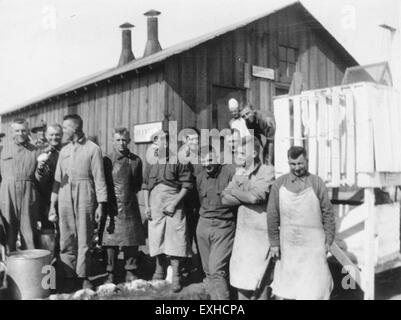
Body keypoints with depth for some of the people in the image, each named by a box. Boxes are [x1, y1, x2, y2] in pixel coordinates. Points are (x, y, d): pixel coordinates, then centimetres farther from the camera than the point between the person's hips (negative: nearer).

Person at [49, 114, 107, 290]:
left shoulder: (92, 149, -2)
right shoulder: (64, 151, 13)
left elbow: (99, 178, -4)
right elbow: (57, 179, 14)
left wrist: (101, 204, -10)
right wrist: (52, 205, 9)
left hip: (85, 198, -4)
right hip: (65, 198, 4)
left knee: (84, 240, 1)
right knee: (66, 239, 5)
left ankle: (84, 277, 10)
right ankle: (68, 276, 15)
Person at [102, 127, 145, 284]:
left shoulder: (136, 160, 7)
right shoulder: (107, 160, 0)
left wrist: (130, 194, 7)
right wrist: (104, 205, -5)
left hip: (130, 206, 2)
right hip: (112, 207, -2)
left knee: (131, 241, 6)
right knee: (111, 241, 2)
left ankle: (131, 273, 19)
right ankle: (111, 274, 15)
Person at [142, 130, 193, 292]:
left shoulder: (178, 161, -6)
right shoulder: (151, 163, 7)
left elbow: (187, 184, -8)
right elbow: (145, 185, 12)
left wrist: (174, 204, -13)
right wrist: (147, 206, 3)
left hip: (173, 206, -4)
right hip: (155, 206, 4)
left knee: (174, 240, -5)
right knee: (156, 240, 10)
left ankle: (176, 277, 5)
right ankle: (160, 271, 27)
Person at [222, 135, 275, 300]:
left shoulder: (267, 171, -9)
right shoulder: (239, 172, 10)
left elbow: (256, 195, -23)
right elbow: (225, 199, 1)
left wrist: (235, 191, -8)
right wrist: (247, 197, -13)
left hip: (260, 231, -6)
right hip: (242, 229, 6)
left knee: (257, 277, 0)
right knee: (240, 276, 13)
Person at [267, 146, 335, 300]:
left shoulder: (317, 183, -2)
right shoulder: (279, 184, 0)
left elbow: (328, 213, 2)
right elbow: (272, 214, 3)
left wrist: (328, 241, 1)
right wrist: (274, 243, 2)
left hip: (313, 244, -1)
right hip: (287, 243, 2)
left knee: (315, 286, 1)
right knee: (287, 282, 12)